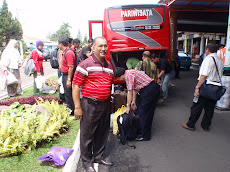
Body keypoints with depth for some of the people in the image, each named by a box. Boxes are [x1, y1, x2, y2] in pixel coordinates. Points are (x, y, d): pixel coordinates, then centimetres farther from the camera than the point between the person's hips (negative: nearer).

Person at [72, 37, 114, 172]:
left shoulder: (109, 66, 12)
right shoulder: (85, 65, -9)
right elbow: (76, 86, -11)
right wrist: (77, 107, -14)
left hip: (105, 104, 7)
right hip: (90, 105, -6)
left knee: (103, 133, 17)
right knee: (87, 134, 6)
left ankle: (99, 156, 38)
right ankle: (87, 161, 27)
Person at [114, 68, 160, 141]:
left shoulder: (128, 75, -14)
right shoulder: (130, 73, 16)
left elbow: (130, 92, -13)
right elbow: (134, 89, 20)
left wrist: (128, 106, -5)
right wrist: (134, 101, 23)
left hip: (150, 90, -10)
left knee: (144, 113, -2)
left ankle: (145, 136, 9)